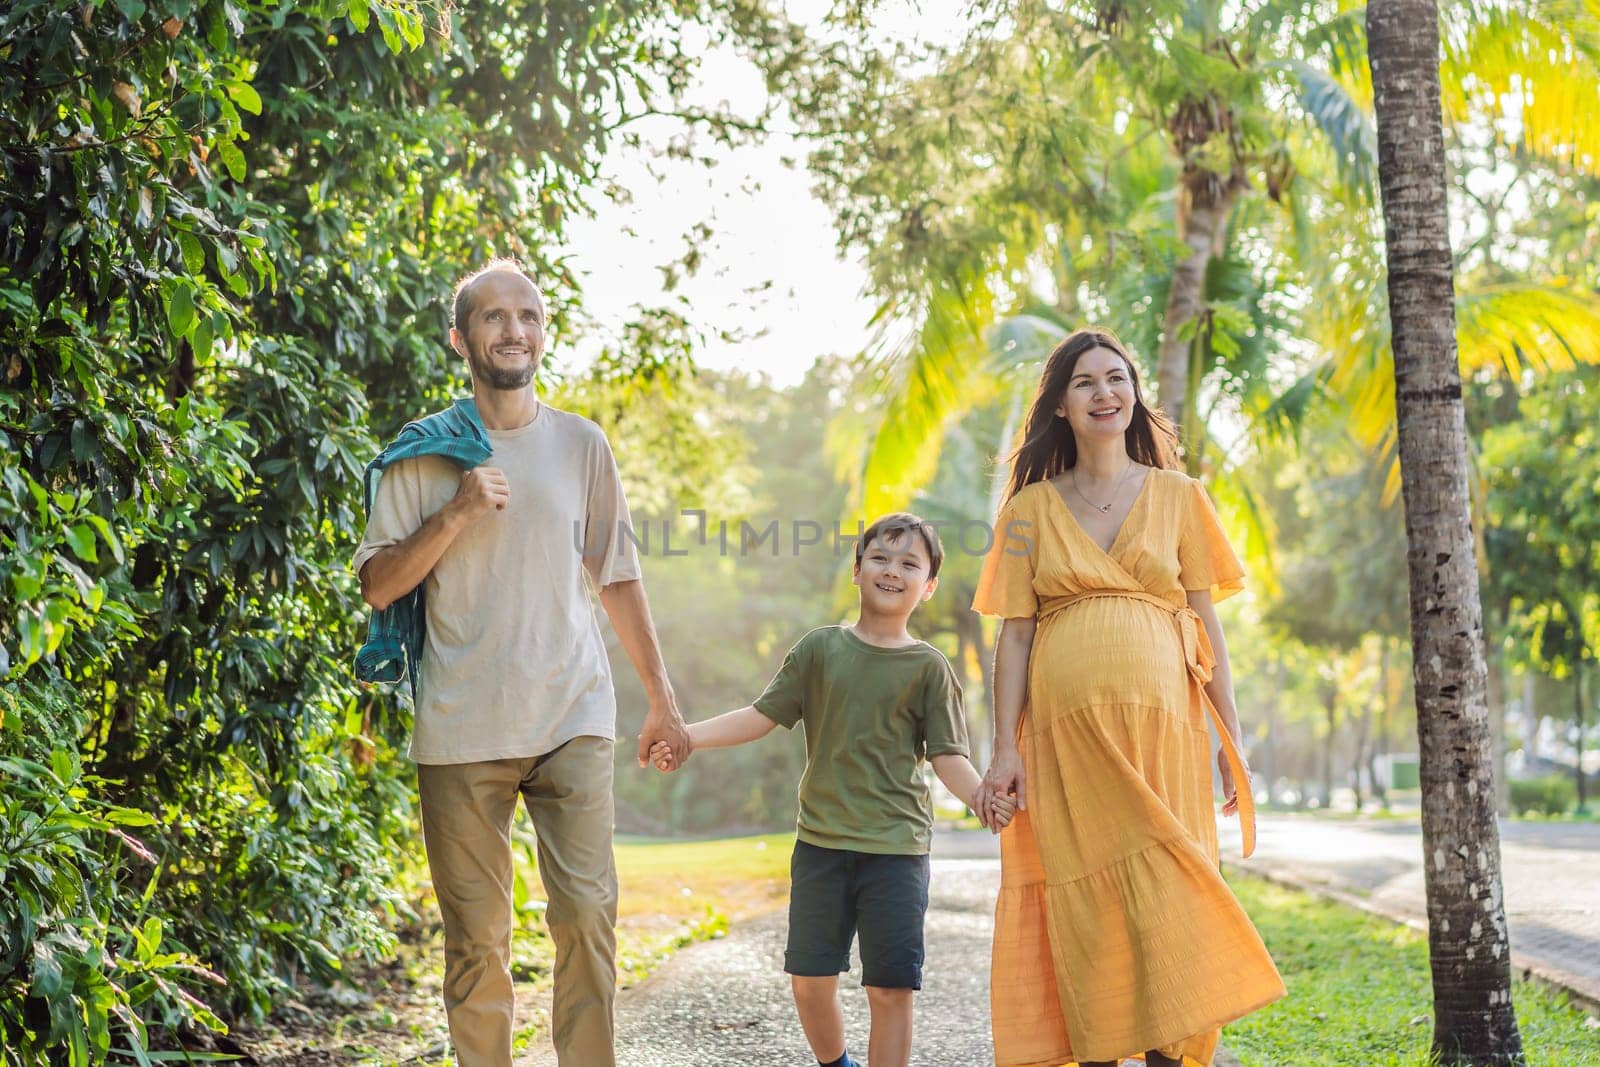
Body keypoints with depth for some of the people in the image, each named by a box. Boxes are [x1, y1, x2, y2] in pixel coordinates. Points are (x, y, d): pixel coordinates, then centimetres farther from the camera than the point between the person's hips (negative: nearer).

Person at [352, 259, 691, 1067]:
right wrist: (455, 515, -13)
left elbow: (617, 578, 15)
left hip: (573, 720, 1)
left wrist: (662, 700, 15)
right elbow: (378, 586, 1)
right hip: (461, 728, -1)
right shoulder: (425, 452, 4)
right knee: (477, 938, 2)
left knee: (588, 914, -8)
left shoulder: (581, 445, 10)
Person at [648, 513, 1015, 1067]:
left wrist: (981, 797, -22)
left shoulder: (927, 667, 1)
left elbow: (947, 755, -2)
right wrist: (684, 735, -2)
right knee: (810, 980, 6)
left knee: (890, 989, -4)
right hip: (821, 840, 2)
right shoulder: (820, 648, 6)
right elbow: (762, 715, 8)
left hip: (897, 847, -2)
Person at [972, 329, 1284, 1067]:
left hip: (1160, 722, 0)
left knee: (1164, 898, -5)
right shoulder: (1033, 507, 10)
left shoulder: (1178, 498, 11)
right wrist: (1005, 749, -2)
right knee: (1081, 903, -2)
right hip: (1065, 725, 0)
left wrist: (1232, 741, 3)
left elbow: (1206, 622, 9)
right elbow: (1015, 632, 6)